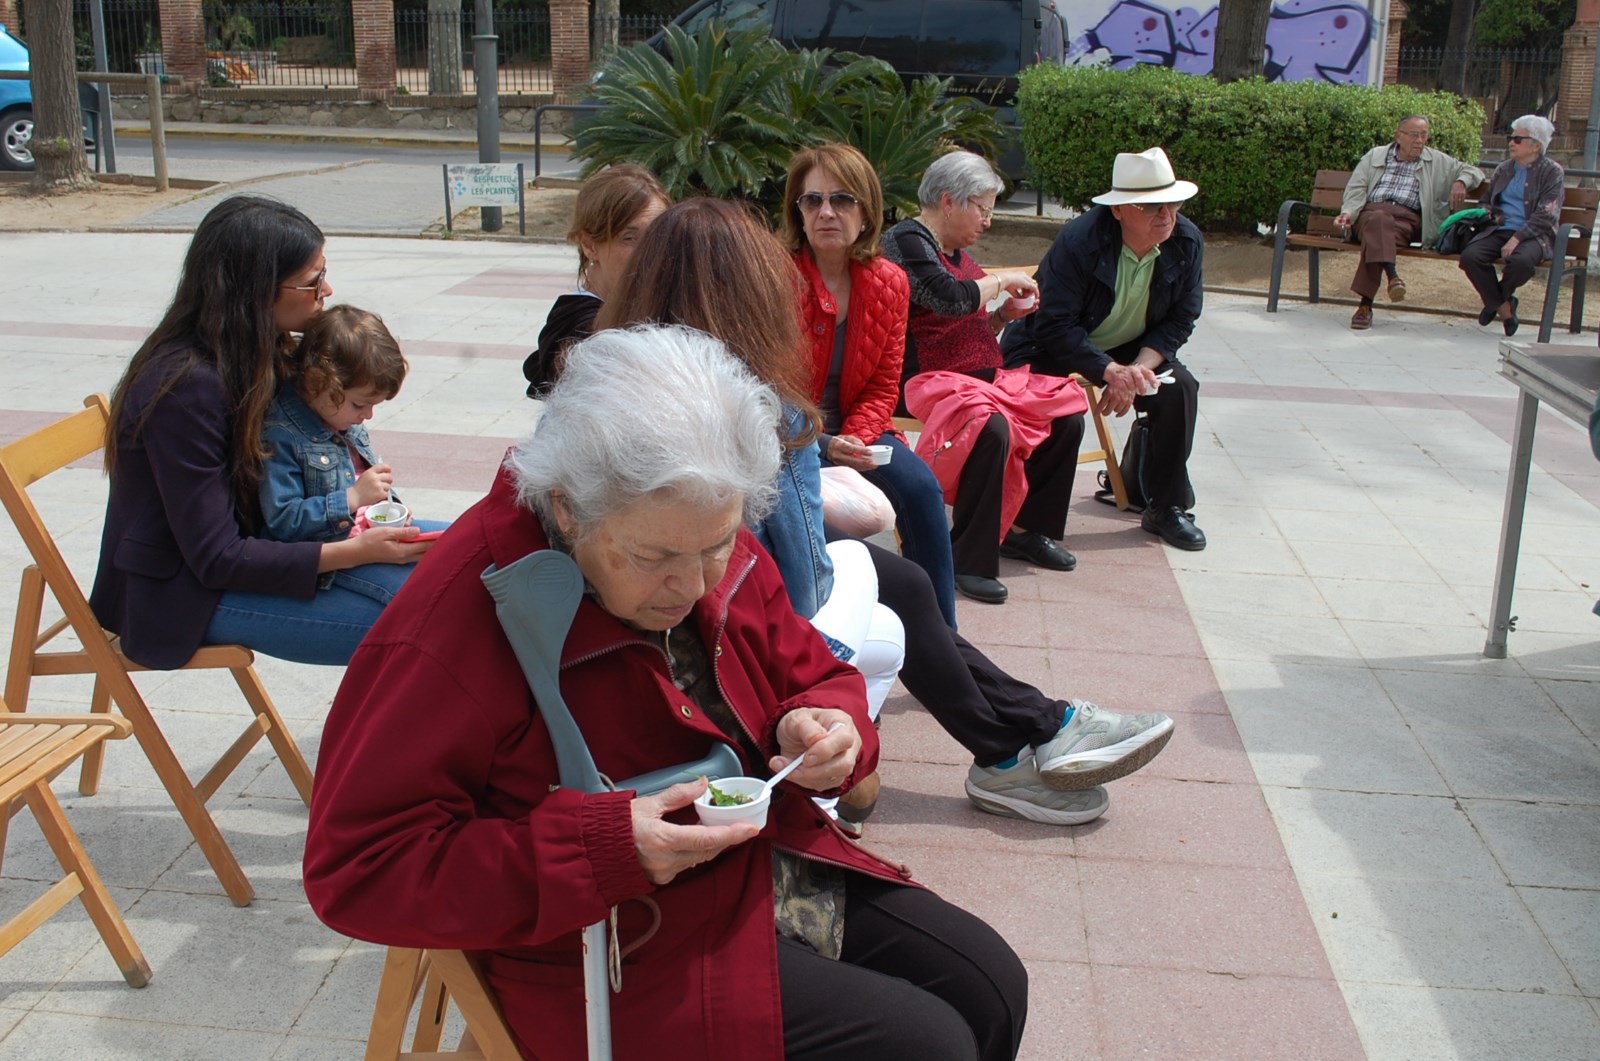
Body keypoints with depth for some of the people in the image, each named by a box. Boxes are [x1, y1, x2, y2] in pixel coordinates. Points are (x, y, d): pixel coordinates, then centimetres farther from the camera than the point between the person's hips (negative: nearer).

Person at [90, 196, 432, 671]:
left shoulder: (249, 353, 1)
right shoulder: (187, 387, -26)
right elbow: (217, 559, -24)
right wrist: (357, 551, -25)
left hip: (247, 545, 9)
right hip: (185, 595, -9)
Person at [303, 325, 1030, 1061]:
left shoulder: (722, 554, -3)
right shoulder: (457, 619, -24)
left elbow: (812, 675, 14)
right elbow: (355, 867, -23)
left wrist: (826, 727, -12)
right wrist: (598, 849, -31)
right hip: (633, 962, -7)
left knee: (992, 988, 5)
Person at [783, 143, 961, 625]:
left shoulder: (889, 283, 1)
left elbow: (883, 387, 4)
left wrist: (855, 439, -15)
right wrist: (821, 444, -25)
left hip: (850, 429, 5)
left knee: (920, 486, -19)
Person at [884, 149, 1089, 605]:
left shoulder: (957, 252, 19)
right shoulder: (906, 241, -10)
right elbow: (952, 299, -27)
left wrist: (1004, 315, 7)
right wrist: (1002, 281, -10)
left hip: (982, 377, 10)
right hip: (928, 381, -10)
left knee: (1067, 416, -3)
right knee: (991, 427, -35)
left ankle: (1027, 528, 9)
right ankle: (968, 561, -24)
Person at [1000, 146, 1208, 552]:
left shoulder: (1187, 242, -11)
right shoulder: (1078, 241, -26)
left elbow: (1181, 319, -4)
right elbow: (1056, 325, -26)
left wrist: (1140, 367, -22)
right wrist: (1111, 372, -37)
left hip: (1132, 350, 5)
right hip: (1049, 349, -4)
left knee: (1179, 389, -19)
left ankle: (1167, 508, -3)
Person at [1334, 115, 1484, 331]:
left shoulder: (1437, 162, 24)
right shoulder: (1375, 155, 23)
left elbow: (1473, 171, 27)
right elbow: (1356, 190, 16)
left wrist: (1461, 182, 3)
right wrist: (1348, 213, -4)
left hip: (1407, 218, -1)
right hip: (1371, 212, 1)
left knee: (1379, 235, -37)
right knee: (1379, 220, -39)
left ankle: (1366, 303, -43)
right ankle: (1392, 275, -56)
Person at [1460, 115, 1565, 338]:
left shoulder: (1552, 171, 1)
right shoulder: (1503, 169, 19)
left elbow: (1545, 216, -9)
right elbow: (1486, 201, 35)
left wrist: (1517, 238, -21)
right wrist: (1486, 212, 9)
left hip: (1534, 234, -5)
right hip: (1499, 230, 5)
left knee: (1521, 261, -38)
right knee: (1470, 256, -27)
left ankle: (1495, 300, -5)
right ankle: (1504, 309, -13)